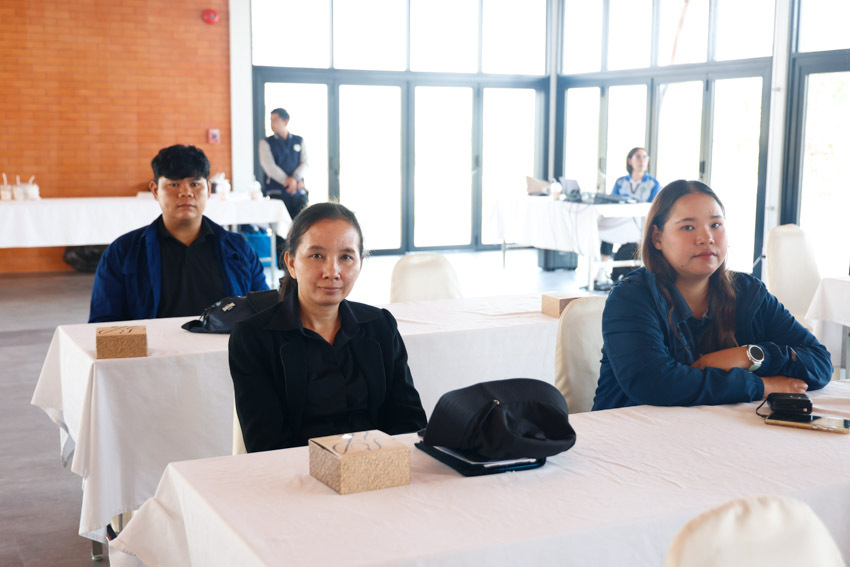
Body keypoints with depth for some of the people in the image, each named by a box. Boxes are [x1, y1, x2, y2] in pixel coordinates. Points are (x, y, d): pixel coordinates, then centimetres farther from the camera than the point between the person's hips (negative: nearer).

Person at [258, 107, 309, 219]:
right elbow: (269, 167, -5)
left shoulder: (299, 141, 14)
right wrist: (287, 181, -13)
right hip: (277, 193, -2)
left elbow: (305, 163, 4)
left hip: (299, 193, 2)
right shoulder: (266, 143, 6)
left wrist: (295, 178, -15)